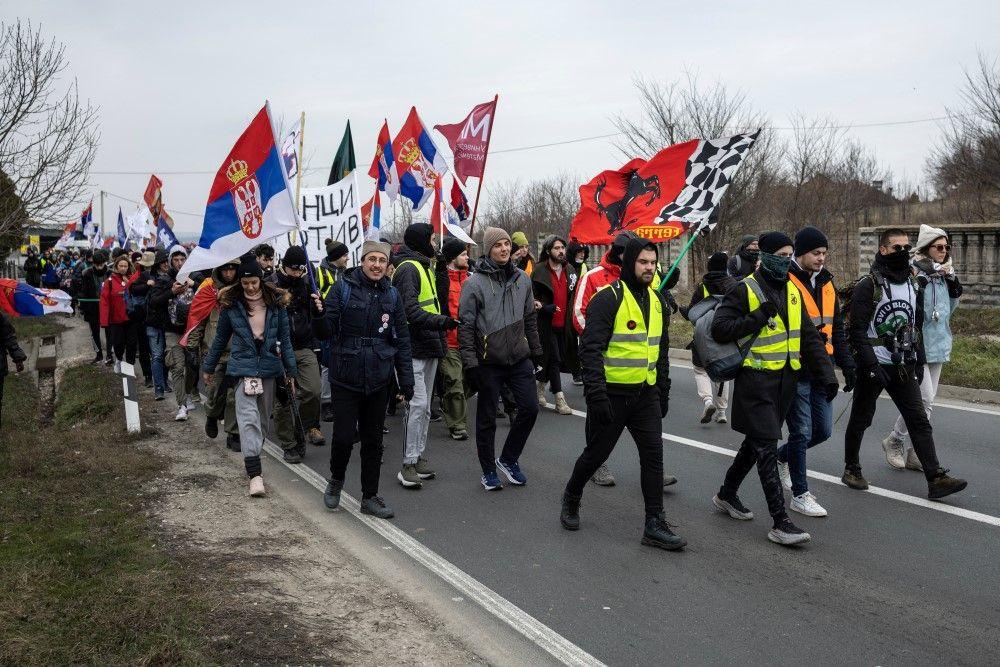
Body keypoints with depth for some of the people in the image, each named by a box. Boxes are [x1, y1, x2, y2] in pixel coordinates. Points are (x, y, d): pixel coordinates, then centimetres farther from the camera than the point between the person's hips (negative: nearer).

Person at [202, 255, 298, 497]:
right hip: (243, 366, -2)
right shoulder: (231, 303, 0)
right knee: (248, 418, -15)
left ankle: (252, 459, 30)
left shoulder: (276, 302, 1)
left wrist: (291, 371, 6)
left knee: (262, 418, 12)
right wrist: (209, 367, 18)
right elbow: (221, 338, 12)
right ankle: (255, 474, -21)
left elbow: (285, 338, 6)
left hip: (269, 366, 2)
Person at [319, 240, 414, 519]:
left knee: (373, 440, 10)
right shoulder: (344, 287, -5)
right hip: (346, 377, -3)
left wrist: (406, 380, 5)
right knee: (344, 436, -5)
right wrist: (318, 315, -30)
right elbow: (326, 331, -8)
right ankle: (336, 480, 25)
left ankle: (370, 496, 23)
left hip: (378, 379, 3)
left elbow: (402, 340, 9)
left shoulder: (392, 294, 5)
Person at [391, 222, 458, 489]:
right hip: (414, 347, -10)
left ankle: (418, 457, 21)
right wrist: (441, 321, -33)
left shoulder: (425, 267, 19)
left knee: (425, 406, 13)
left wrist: (440, 338, 21)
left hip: (429, 346, 10)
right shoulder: (408, 269, -13)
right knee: (418, 403, -13)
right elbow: (410, 310, -23)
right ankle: (409, 464, -9)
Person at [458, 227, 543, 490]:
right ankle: (489, 471, 21)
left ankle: (509, 459, 22)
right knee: (487, 419, 6)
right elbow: (466, 325, -10)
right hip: (489, 362, -4)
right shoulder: (475, 283, -10)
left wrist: (536, 351, 15)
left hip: (519, 358, 5)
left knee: (530, 407, 2)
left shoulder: (522, 278, 6)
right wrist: (470, 363, -14)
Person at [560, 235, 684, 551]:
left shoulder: (657, 300, 10)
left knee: (653, 455, 0)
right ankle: (571, 498, 34)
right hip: (612, 394, -6)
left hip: (646, 394, 6)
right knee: (597, 453, 8)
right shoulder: (608, 299, -13)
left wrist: (663, 391, 17)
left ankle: (655, 525, 6)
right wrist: (596, 393, -23)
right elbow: (591, 348, -17)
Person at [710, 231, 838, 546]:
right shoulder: (745, 290, -9)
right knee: (767, 447, -8)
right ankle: (780, 522, -8)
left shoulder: (792, 291, 13)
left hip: (786, 378, 7)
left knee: (758, 441, 17)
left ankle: (727, 494, 36)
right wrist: (759, 317, -20)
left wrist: (826, 374, 7)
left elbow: (809, 336, 15)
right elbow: (719, 329, -14)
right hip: (756, 379, -7)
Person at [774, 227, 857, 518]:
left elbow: (836, 328, 19)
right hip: (794, 372, -7)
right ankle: (800, 494, 11)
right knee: (802, 432, -1)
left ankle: (783, 457, 38)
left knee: (823, 430, 12)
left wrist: (847, 364, 15)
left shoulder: (826, 283, 13)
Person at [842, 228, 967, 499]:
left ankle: (936, 479, -4)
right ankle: (851, 469, 25)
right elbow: (857, 329, -14)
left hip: (903, 366, 5)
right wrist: (871, 364, -20)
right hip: (873, 366, -5)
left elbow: (917, 325, 19)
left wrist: (919, 360, 12)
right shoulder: (868, 285, -10)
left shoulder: (913, 284, 11)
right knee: (860, 420, 8)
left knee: (919, 421, -2)